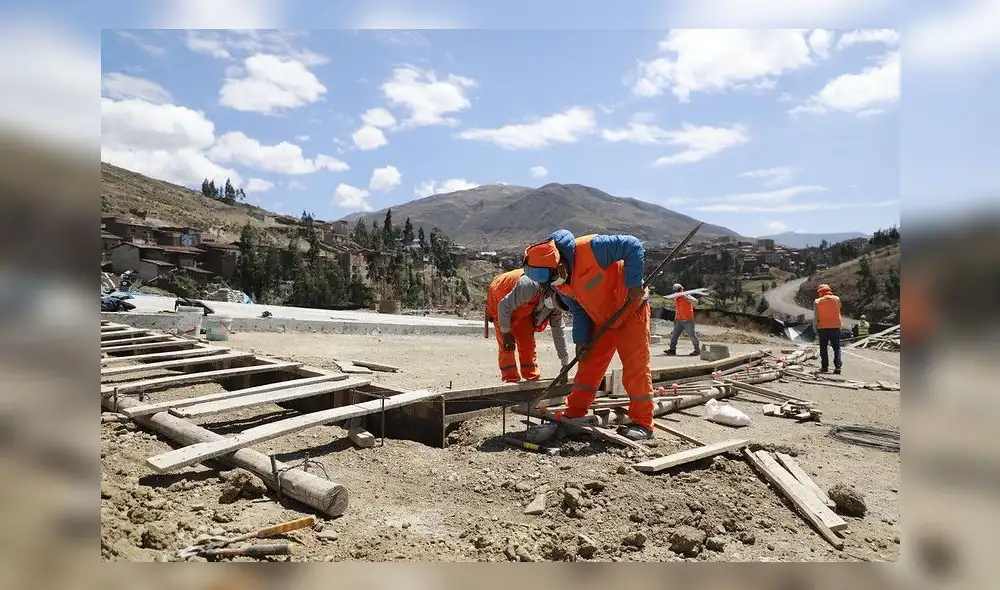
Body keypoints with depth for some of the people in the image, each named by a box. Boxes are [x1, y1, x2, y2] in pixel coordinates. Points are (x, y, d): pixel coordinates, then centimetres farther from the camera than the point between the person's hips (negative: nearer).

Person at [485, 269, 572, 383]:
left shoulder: (556, 302, -17)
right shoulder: (530, 286, -42)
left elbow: (559, 331, -7)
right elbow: (504, 306, -33)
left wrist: (565, 365, -5)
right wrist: (506, 333, -24)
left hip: (522, 309, 6)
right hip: (498, 301, -6)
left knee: (528, 344, 0)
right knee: (506, 346, -12)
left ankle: (533, 379, 8)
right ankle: (510, 380, -6)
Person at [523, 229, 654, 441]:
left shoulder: (590, 248, -32)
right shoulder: (560, 283, -7)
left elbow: (633, 245, -26)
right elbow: (578, 311, 4)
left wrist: (634, 284, -27)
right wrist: (582, 340, -7)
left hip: (630, 309, -6)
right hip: (601, 319, 7)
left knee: (635, 367, -5)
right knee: (588, 366, 5)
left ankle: (643, 423, 5)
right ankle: (573, 415, 12)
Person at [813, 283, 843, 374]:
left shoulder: (817, 302, -5)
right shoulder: (837, 299, 0)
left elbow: (815, 317, -4)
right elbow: (838, 311, 9)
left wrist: (815, 328, 2)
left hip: (822, 328, -1)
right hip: (835, 326, 1)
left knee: (823, 348, 8)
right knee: (836, 347, 7)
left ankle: (824, 366, 7)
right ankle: (837, 366, -1)